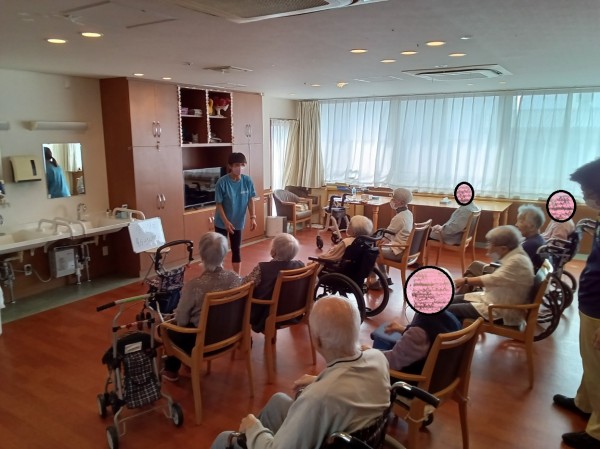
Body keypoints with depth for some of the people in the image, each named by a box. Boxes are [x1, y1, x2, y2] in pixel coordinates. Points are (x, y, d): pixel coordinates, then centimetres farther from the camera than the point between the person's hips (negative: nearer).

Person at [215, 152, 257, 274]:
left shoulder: (247, 180, -9)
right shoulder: (222, 182, -19)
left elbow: (250, 200, 0)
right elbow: (219, 204, -14)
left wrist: (253, 217, -8)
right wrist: (226, 222, -20)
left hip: (238, 222, 3)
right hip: (222, 222, -3)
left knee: (236, 249, 11)